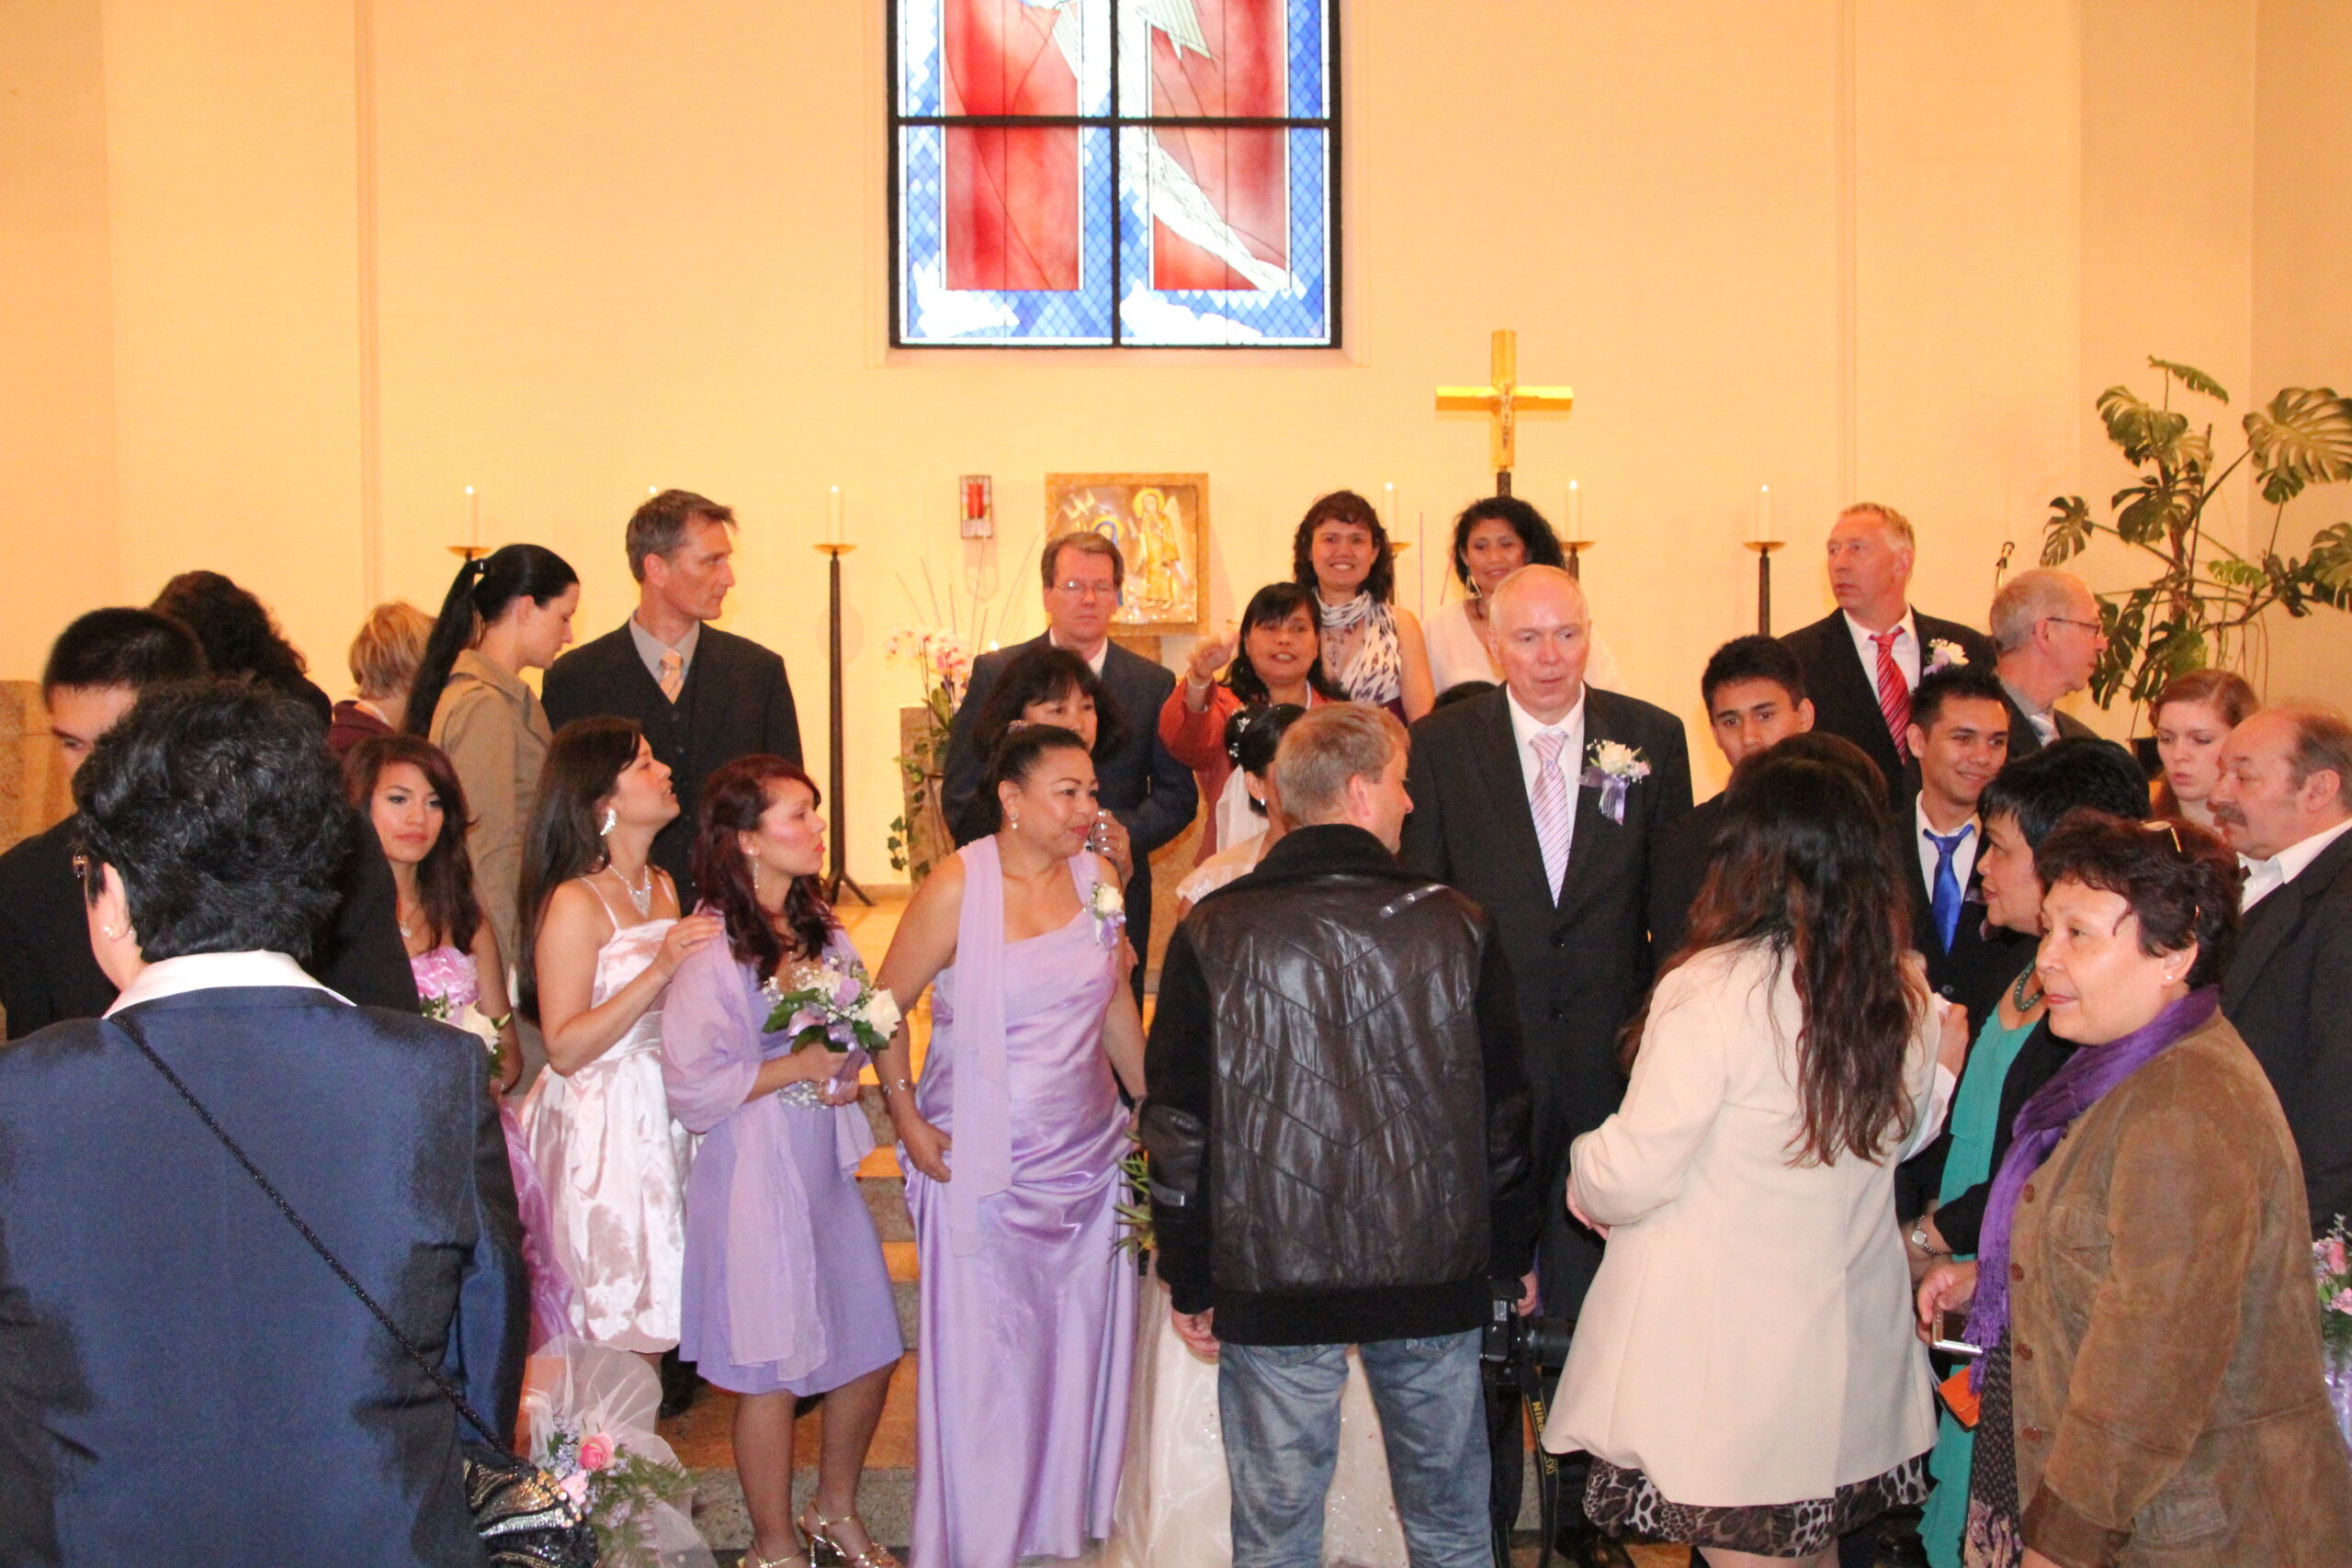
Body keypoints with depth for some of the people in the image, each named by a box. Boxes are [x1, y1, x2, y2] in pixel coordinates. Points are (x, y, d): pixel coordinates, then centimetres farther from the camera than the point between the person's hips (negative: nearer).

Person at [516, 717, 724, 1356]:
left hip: (666, 1119, 8)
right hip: (605, 1129, -7)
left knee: (653, 1319, 8)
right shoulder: (575, 902, -13)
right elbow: (564, 1049, -19)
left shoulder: (662, 886, 12)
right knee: (619, 1341, -2)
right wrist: (659, 971, -24)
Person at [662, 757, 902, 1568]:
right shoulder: (711, 949, -17)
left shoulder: (821, 929, 5)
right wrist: (797, 1068, -15)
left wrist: (847, 1069, -5)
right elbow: (691, 1081, -18)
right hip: (755, 1176, -7)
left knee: (871, 1350, 13)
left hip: (826, 1165, 7)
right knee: (771, 1371, 6)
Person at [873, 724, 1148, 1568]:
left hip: (1087, 1152, 5)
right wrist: (907, 1120, -10)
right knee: (981, 1355, 4)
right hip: (982, 1164, -5)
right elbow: (887, 1006, -5)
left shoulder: (1096, 879, 1)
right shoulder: (957, 889, -13)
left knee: (1080, 1347, 13)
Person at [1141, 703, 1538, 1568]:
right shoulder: (1458, 928, -3)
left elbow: (1176, 1125, -2)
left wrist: (1187, 1280, 8)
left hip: (1270, 1280, -1)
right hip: (1434, 1272, 1)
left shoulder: (1212, 934, -5)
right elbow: (1505, 1109, 4)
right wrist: (1514, 1258, 17)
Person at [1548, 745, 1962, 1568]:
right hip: (1850, 1351, 6)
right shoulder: (1905, 993, 1)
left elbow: (1631, 1177, -15)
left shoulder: (1713, 991, -21)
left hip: (1729, 1352, -6)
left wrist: (1584, 1171, 4)